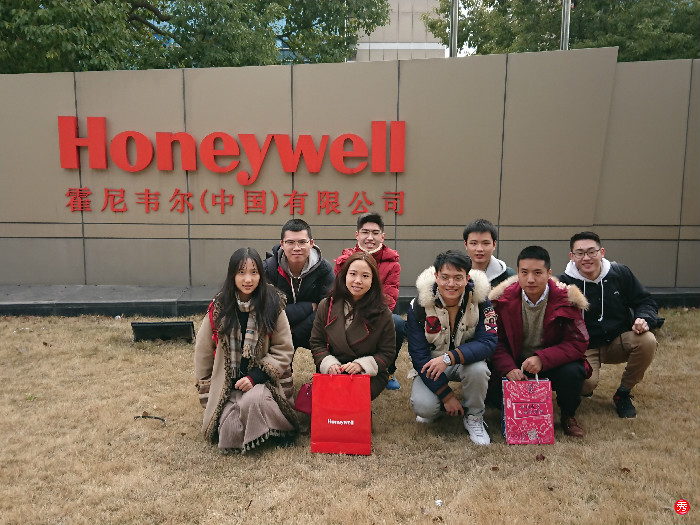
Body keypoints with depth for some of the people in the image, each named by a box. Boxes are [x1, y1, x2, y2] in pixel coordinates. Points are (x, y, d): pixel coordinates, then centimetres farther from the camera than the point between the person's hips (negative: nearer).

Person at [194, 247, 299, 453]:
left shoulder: (272, 305, -5)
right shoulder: (219, 308, -1)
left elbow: (284, 351, -3)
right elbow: (203, 351, 8)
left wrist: (255, 377, -14)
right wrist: (207, 395, 9)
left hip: (261, 381, -1)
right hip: (226, 386, 2)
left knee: (253, 400, -34)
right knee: (231, 430, -22)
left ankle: (281, 429, -4)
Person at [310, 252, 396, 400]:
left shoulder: (382, 313, -5)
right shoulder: (326, 306, 1)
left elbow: (387, 353, -1)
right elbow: (317, 343, 7)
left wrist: (361, 365, -17)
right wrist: (329, 363, -13)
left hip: (370, 374, -1)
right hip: (332, 371, 2)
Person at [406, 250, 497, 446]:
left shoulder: (480, 300, -17)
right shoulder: (418, 306, -18)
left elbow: (488, 343, -24)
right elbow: (419, 355, -16)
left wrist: (450, 357, -40)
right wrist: (446, 394, -20)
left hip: (466, 361, 1)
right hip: (431, 364, 0)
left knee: (478, 369, -34)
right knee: (423, 406, -26)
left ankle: (474, 418, -4)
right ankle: (434, 410, 14)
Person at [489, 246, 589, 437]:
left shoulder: (566, 299, -13)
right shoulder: (504, 299, -9)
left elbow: (578, 343, -15)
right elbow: (496, 341, -9)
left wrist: (542, 358, -30)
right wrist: (508, 368, -29)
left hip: (553, 364, 0)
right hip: (516, 365, 1)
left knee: (572, 372, -32)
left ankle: (568, 416, 3)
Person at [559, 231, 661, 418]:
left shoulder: (620, 273, -3)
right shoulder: (564, 283, -10)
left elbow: (644, 301, 6)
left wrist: (644, 319, -16)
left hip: (619, 340, 3)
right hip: (585, 348, -3)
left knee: (647, 341, -28)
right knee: (585, 383, -31)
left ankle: (623, 394, -3)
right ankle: (586, 390, 13)